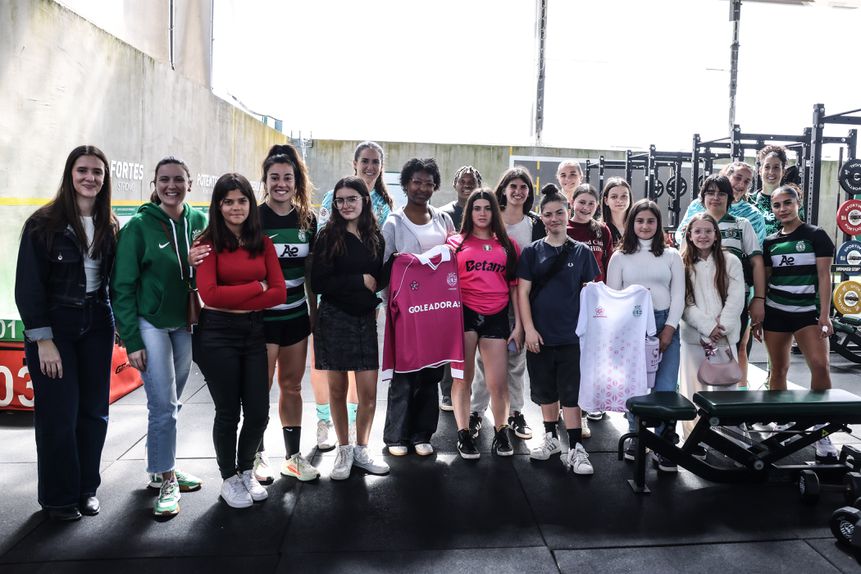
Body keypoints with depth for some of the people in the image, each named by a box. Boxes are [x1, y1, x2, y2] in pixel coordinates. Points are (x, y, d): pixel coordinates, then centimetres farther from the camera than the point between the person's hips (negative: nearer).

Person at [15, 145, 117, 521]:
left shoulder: (110, 226, 5)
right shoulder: (43, 223, -9)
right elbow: (28, 286, -9)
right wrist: (43, 340, -13)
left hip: (96, 325, 4)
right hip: (53, 327, -4)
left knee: (94, 411, 8)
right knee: (59, 414, 1)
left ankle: (86, 489, 24)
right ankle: (58, 497, 19)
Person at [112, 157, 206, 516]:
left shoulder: (198, 220, 2)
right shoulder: (139, 225, -10)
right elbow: (122, 286, -9)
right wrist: (131, 340, -12)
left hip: (185, 324, 4)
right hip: (150, 324, -4)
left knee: (171, 403, 14)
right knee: (163, 406, -6)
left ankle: (161, 467, 32)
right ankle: (166, 480, 9)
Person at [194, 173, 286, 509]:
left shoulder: (263, 242, 6)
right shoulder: (209, 242, -5)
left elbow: (279, 292, -2)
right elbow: (210, 294, -16)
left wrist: (236, 302, -12)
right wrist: (257, 286, -9)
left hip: (254, 331, 4)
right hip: (217, 334, -4)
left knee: (258, 411, 7)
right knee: (228, 412, 7)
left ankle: (247, 471, 33)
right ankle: (229, 479, 30)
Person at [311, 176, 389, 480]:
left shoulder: (375, 237, 6)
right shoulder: (328, 236, -3)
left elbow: (381, 277, 11)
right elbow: (318, 283, -9)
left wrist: (374, 287, -11)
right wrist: (360, 281, -12)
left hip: (365, 319, 2)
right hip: (334, 318, -2)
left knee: (369, 391, 1)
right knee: (337, 389, 7)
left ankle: (361, 449, 22)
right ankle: (344, 450, 24)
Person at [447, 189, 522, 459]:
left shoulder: (508, 245, 13)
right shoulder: (456, 242, 8)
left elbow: (515, 286, 12)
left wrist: (518, 325, 8)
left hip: (496, 316, 1)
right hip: (464, 313, -1)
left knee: (498, 383, 1)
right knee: (463, 378, 2)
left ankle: (501, 432, 23)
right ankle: (463, 435, 16)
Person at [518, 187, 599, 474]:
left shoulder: (581, 252, 3)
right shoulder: (532, 251, 2)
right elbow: (522, 292, 0)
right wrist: (529, 328, -7)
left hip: (571, 335, -1)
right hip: (540, 335, 1)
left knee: (571, 392, 1)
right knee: (545, 390, 12)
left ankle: (575, 448, 6)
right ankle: (551, 437, 28)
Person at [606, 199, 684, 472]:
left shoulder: (671, 255, 11)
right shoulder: (620, 256, 8)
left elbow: (678, 295, 6)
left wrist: (669, 329, -5)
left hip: (665, 324, 1)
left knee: (665, 387, -6)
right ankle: (636, 436, 19)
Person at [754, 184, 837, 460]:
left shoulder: (816, 235, 0)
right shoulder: (770, 242, 9)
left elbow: (824, 276, -5)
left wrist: (825, 315, -12)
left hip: (807, 311, -3)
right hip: (775, 312, 3)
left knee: (820, 365, -17)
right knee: (779, 369, 7)